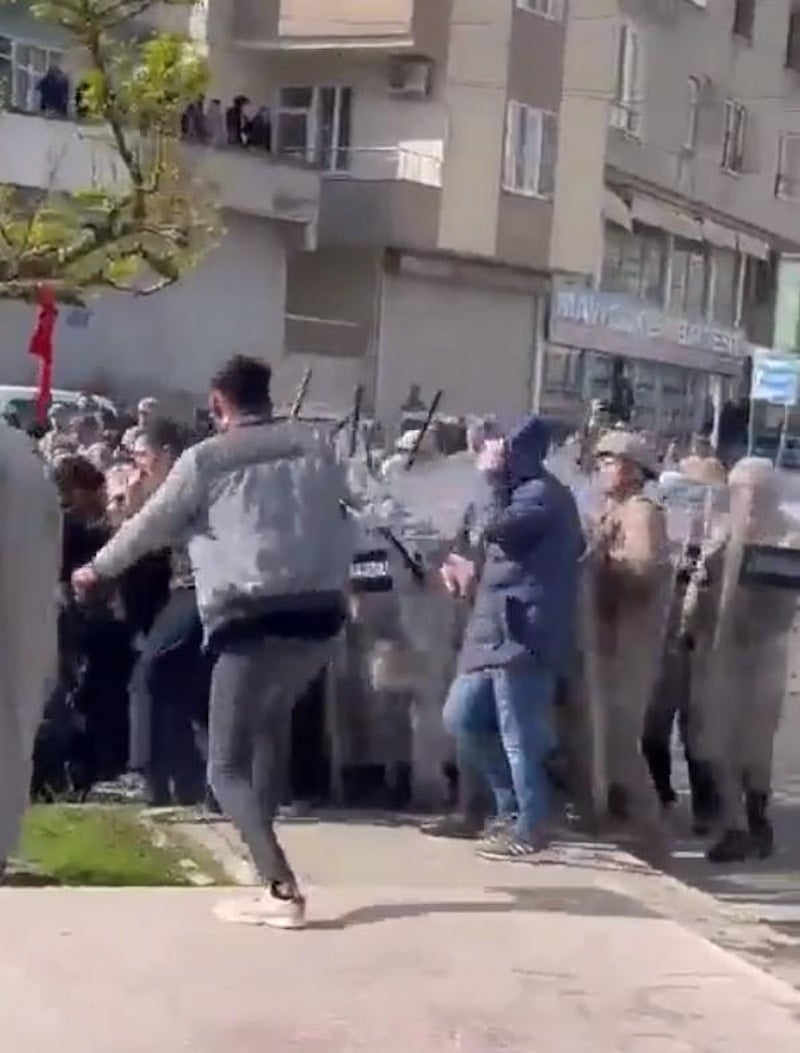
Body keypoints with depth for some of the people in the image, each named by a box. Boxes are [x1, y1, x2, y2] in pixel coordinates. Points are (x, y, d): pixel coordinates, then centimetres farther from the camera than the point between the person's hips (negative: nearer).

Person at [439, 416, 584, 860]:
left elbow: (495, 528, -23)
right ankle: (512, 803, 20)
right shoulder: (525, 493, 22)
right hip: (498, 631, 10)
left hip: (522, 634, -10)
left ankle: (530, 827, 3)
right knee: (461, 718, 11)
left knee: (518, 734, -5)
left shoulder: (541, 494, -9)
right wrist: (476, 574, 18)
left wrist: (494, 479, -11)